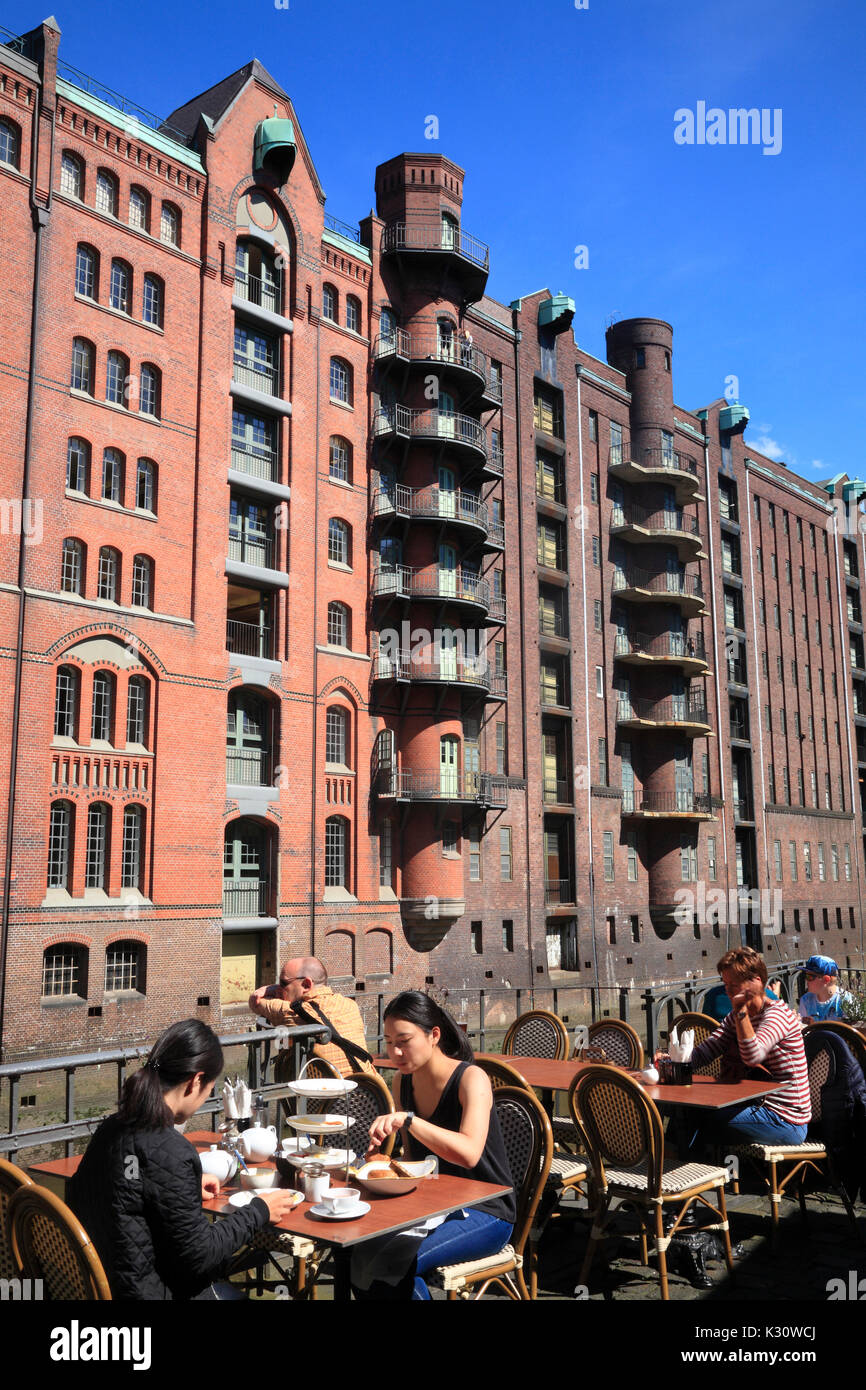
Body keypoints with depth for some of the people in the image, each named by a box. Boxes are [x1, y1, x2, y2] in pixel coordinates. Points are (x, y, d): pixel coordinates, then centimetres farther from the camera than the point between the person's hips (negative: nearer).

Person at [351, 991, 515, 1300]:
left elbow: (469, 1154, -35)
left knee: (395, 1263, -27)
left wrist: (406, 1119, -39)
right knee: (361, 1257, -19)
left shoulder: (471, 1079, -17)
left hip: (485, 1216, -6)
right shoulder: (403, 1080, 4)